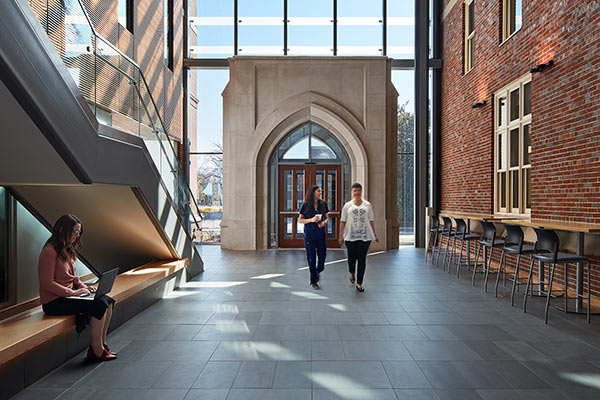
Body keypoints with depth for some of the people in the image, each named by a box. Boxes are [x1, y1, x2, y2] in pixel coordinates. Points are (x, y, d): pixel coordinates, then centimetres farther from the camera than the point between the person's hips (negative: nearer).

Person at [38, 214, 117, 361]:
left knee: (108, 301, -9)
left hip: (68, 295, 9)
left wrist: (83, 287, 5)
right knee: (99, 305, -23)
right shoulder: (49, 251, -16)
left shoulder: (67, 250, 13)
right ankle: (96, 350, -10)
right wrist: (73, 292, -18)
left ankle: (102, 344, 0)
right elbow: (47, 283, -20)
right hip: (53, 302, -9)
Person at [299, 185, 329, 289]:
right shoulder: (306, 205, -4)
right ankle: (313, 281, 18)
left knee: (322, 256, 2)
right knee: (311, 257, 2)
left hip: (321, 234, 3)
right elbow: (300, 220, -1)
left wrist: (324, 222, -9)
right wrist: (311, 220, -17)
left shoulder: (323, 204, 5)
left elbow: (327, 217, 14)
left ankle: (317, 271, 37)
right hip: (309, 235, -3)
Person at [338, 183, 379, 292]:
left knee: (362, 259, -1)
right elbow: (342, 221, 3)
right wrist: (341, 235, -3)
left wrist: (375, 235, 9)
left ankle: (359, 283, 8)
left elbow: (371, 220, 12)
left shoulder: (367, 205, 10)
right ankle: (352, 273, 39)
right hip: (351, 236, -1)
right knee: (352, 257, 5)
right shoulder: (347, 205, 6)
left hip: (365, 236, 1)